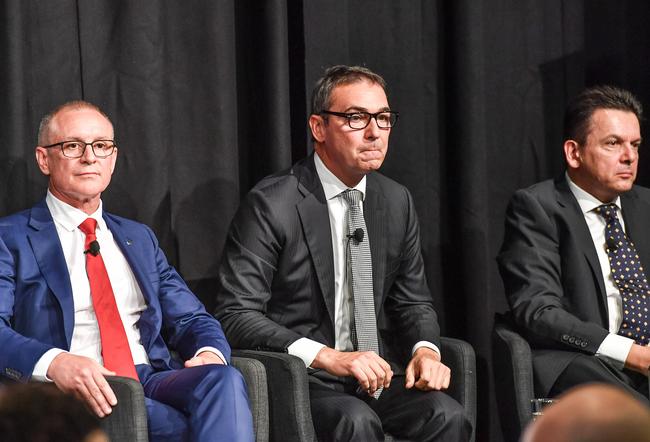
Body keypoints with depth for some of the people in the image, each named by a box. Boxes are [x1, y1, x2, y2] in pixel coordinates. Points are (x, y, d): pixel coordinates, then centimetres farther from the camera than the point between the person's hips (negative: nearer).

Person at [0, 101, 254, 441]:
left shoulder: (139, 238, 26)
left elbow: (191, 320, 21)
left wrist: (210, 353, -5)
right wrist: (54, 362, -28)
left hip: (152, 378, 5)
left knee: (224, 380, -29)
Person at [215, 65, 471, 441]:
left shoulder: (397, 202, 10)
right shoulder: (271, 205, -9)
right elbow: (236, 315, -14)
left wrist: (426, 349, -6)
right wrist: (327, 357, -25)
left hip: (380, 374, 5)